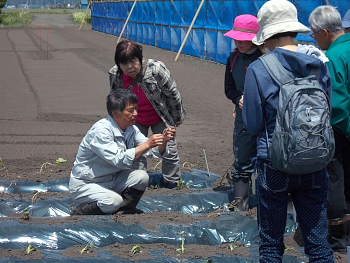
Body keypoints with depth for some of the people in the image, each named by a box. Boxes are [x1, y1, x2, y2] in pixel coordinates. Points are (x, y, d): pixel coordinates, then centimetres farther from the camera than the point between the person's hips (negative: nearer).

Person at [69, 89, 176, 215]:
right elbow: (119, 160, -33)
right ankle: (79, 213, -5)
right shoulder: (100, 131, -26)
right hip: (85, 185, -7)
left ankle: (124, 211, 7)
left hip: (111, 179, 7)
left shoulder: (131, 129, 0)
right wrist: (147, 144, -31)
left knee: (141, 177, -14)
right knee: (113, 201, -32)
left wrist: (163, 141, -20)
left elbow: (154, 152, 1)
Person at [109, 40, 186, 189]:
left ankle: (172, 183, 27)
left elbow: (173, 93, -18)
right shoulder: (114, 75, -21)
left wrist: (177, 117, -7)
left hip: (161, 118, -2)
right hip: (135, 121, 2)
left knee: (168, 150, 8)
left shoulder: (155, 69, -32)